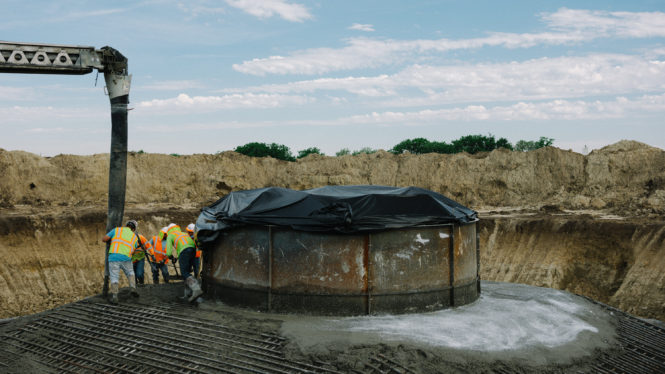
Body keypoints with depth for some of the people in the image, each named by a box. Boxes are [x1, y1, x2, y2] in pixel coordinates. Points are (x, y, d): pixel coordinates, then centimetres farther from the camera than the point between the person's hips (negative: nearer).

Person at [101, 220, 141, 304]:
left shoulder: (117, 230, 14)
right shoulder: (135, 237, 21)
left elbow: (104, 239, 11)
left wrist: (109, 241, 32)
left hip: (113, 257, -1)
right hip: (126, 258, 1)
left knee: (114, 277, 5)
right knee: (130, 273, 26)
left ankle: (114, 297, -2)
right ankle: (133, 289, 9)